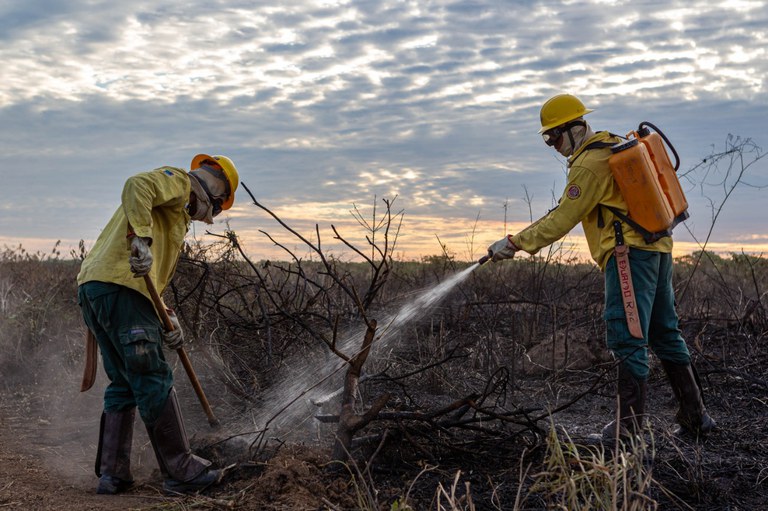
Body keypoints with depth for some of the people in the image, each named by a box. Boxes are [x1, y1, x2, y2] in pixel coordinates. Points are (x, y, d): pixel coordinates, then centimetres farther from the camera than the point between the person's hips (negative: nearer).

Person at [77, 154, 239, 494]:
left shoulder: (177, 217, 33)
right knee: (154, 380, -6)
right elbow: (137, 186, -17)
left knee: (123, 383, 14)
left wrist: (166, 318, 14)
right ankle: (181, 472, 0)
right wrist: (142, 238, -28)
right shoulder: (177, 180, 6)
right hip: (119, 286, -10)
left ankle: (111, 475, 16)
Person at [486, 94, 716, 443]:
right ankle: (695, 416, 19)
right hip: (658, 248, 10)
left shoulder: (589, 164, -11)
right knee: (665, 334, 14)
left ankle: (629, 423, -6)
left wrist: (514, 243, -10)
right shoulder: (616, 145, 19)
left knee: (627, 339, -8)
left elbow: (561, 221, -13)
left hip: (630, 252, -10)